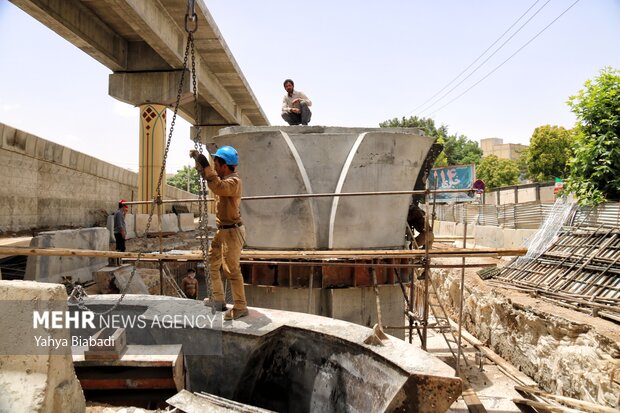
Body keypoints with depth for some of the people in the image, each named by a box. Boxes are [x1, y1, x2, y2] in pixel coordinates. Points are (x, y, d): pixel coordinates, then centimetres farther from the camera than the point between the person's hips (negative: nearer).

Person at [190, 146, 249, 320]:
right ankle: (219, 301, 25)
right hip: (222, 230, 10)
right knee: (211, 263, 15)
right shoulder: (223, 178, 10)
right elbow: (207, 176, 25)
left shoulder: (234, 181, -19)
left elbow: (217, 187, -40)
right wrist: (198, 162, 10)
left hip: (233, 231, -10)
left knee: (232, 270, -8)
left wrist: (205, 164, -36)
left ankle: (240, 307, 2)